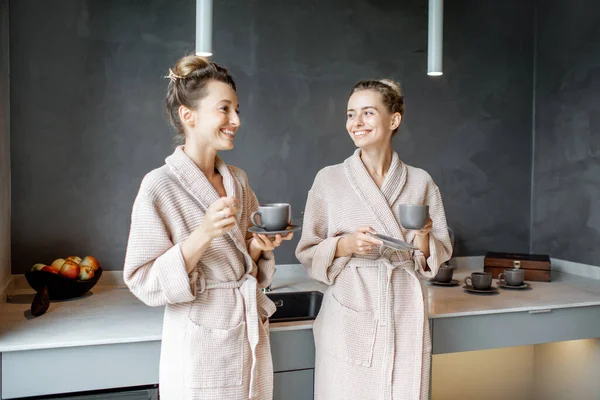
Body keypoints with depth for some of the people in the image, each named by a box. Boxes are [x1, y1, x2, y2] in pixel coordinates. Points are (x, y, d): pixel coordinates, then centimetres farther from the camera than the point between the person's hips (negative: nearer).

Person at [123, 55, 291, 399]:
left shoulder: (238, 180, 4)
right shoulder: (159, 187, -15)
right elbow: (145, 284, -17)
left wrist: (259, 245, -8)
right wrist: (203, 235, -28)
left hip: (252, 337, 6)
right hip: (201, 347, -6)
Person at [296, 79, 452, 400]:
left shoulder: (420, 182, 2)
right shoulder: (329, 179, -2)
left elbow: (438, 257, 8)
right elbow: (308, 253, 1)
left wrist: (423, 236, -12)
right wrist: (346, 244, -17)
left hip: (405, 317, 2)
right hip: (349, 317, -1)